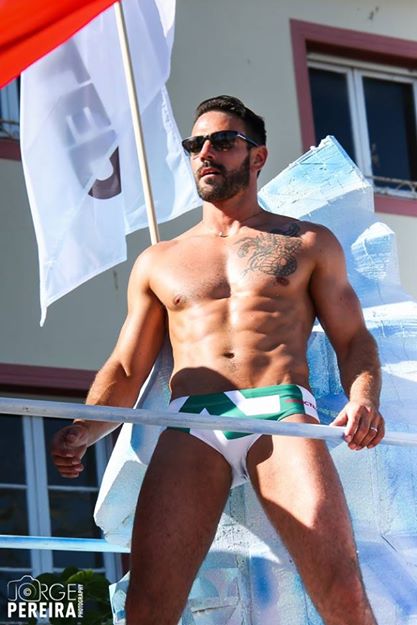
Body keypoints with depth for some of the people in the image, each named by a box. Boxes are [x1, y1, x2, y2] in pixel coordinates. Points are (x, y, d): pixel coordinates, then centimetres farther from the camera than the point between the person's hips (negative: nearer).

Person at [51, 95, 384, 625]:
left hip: (282, 412, -2)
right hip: (189, 425, 2)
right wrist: (83, 430, 0)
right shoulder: (158, 262, 27)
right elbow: (126, 370, 21)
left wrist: (363, 398, -8)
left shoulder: (309, 243, 22)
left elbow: (353, 339, 16)